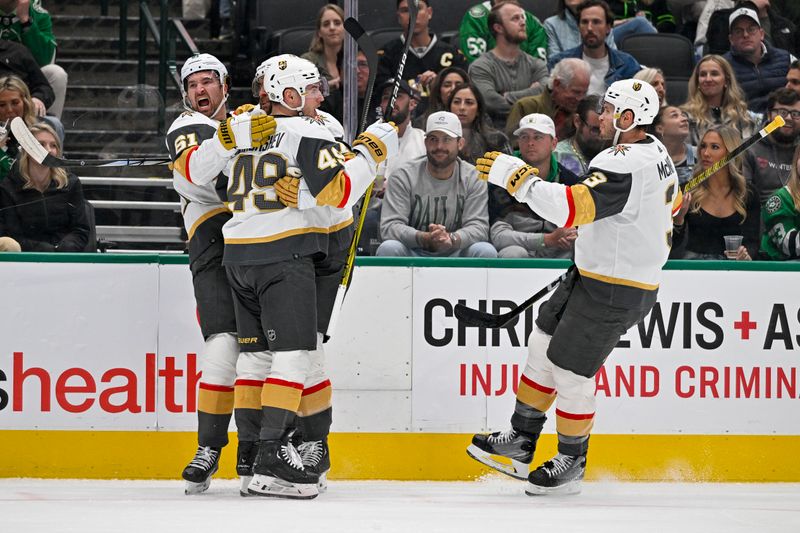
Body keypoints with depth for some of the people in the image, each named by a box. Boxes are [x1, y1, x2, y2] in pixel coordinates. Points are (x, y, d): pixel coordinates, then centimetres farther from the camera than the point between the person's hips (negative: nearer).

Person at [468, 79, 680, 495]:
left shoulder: (624, 165, -28)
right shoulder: (655, 153, 5)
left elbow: (570, 208, -36)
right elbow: (672, 202, 24)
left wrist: (515, 176, -30)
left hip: (614, 292, -11)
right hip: (593, 274, 11)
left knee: (569, 371, -1)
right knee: (543, 347, 14)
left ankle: (572, 462, 15)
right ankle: (520, 444, 23)